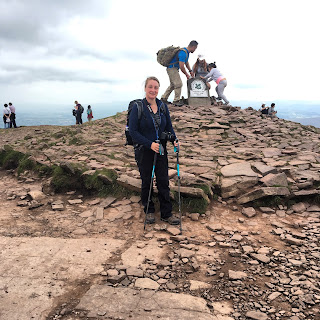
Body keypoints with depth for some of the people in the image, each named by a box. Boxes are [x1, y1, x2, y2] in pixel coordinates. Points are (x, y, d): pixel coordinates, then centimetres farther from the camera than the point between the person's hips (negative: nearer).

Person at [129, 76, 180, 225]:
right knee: (146, 182, 8)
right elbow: (133, 131, -12)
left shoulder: (163, 106, 5)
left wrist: (174, 139, -8)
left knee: (163, 181, 5)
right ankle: (149, 211, 27)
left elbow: (169, 127, 11)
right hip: (143, 151, -3)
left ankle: (166, 214, 16)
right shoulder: (137, 107, -8)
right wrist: (150, 144, -21)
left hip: (161, 150, 3)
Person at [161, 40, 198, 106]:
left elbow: (186, 62, 23)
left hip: (172, 69, 11)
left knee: (173, 85, 16)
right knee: (178, 84, -10)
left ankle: (164, 98, 19)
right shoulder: (183, 53, -24)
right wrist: (187, 75, -13)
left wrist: (190, 71, 15)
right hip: (172, 69, -11)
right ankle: (176, 101, -2)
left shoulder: (187, 52, 9)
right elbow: (181, 67, -25)